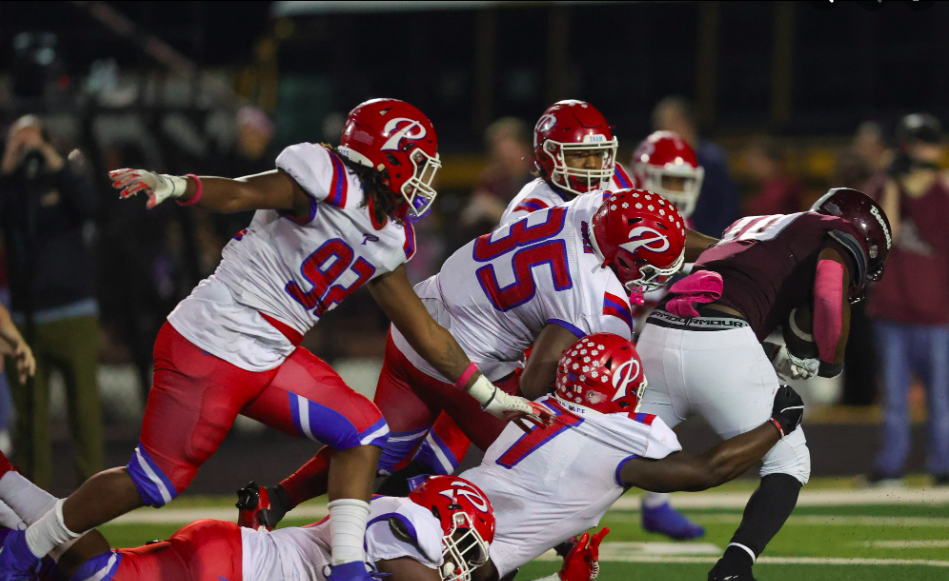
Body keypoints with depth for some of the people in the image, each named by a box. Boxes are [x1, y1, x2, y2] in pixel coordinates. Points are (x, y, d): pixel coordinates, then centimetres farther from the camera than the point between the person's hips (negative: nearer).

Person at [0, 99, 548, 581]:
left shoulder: (389, 241, 12)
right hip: (210, 347, -9)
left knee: (362, 431, -2)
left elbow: (425, 331, 20)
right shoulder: (328, 185, -14)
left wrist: (488, 394, 21)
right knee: (158, 479, -5)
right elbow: (241, 193, -26)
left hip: (272, 360, 9)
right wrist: (173, 186, -45)